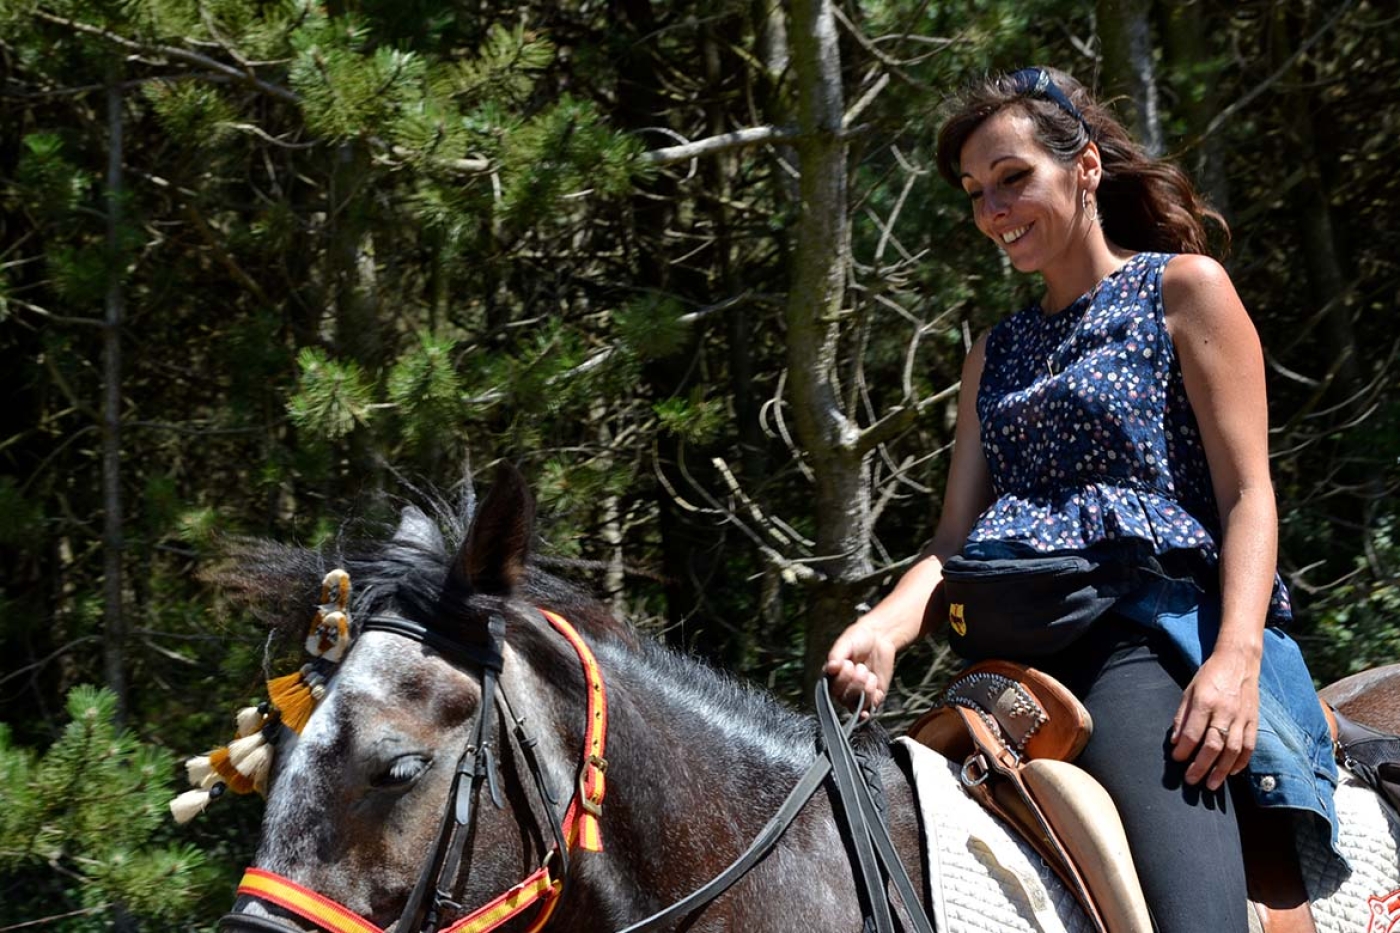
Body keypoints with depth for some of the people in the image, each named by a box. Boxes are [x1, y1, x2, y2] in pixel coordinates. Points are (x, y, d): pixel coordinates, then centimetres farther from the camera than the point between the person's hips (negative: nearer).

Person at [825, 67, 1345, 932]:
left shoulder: (1184, 288, 8)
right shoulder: (999, 350, 26)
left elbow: (1248, 494, -1)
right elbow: (956, 539, 17)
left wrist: (1235, 659, -18)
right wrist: (884, 629, -6)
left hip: (1154, 627, -6)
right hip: (1016, 652, 6)